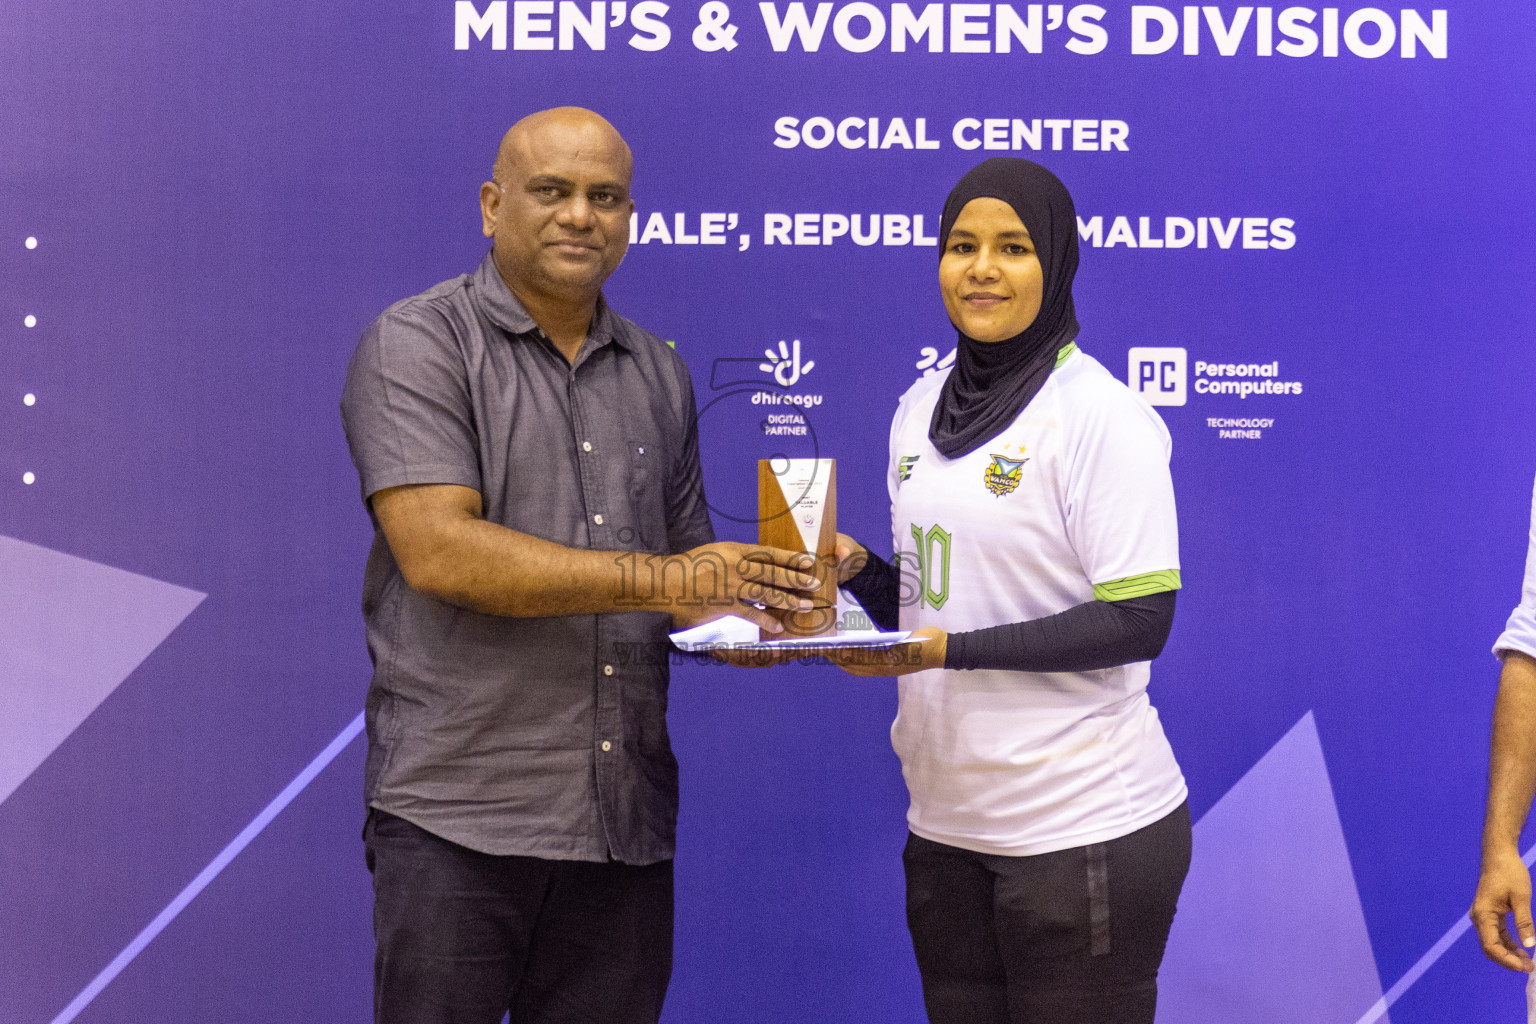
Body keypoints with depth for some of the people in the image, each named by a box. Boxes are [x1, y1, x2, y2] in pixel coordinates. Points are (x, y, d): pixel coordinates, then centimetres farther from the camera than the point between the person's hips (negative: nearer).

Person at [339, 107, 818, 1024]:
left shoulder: (659, 374, 16)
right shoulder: (419, 345, -2)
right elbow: (438, 552, -16)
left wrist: (744, 608, -3)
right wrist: (660, 579, -17)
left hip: (626, 822, 5)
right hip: (460, 812, -5)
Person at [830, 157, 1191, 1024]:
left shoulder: (1102, 415, -12)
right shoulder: (922, 408, 10)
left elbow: (1139, 621, -17)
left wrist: (952, 649, -22)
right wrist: (854, 568, -2)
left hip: (1084, 827, -7)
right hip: (947, 826, 7)